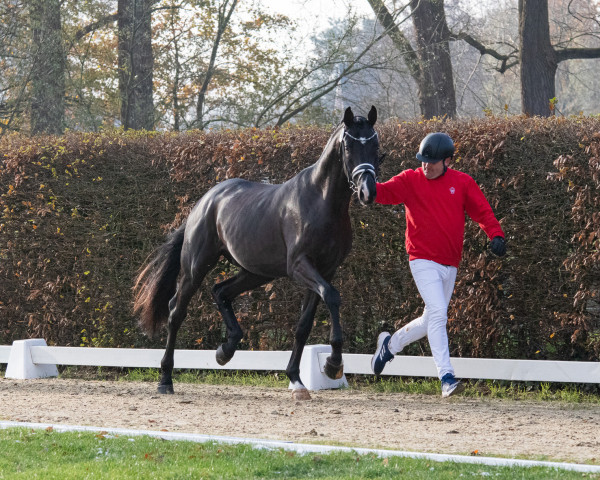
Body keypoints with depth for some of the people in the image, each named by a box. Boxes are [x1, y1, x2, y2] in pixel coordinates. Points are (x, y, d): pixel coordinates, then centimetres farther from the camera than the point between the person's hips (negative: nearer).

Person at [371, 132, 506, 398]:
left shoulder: (462, 183, 5)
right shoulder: (410, 180, 0)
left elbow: (483, 211, 1)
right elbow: (384, 192, -13)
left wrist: (496, 235, -16)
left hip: (450, 265, 4)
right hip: (423, 262, -4)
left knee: (431, 321, 15)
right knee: (438, 315, -18)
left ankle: (390, 344, 39)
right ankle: (446, 377, -19)